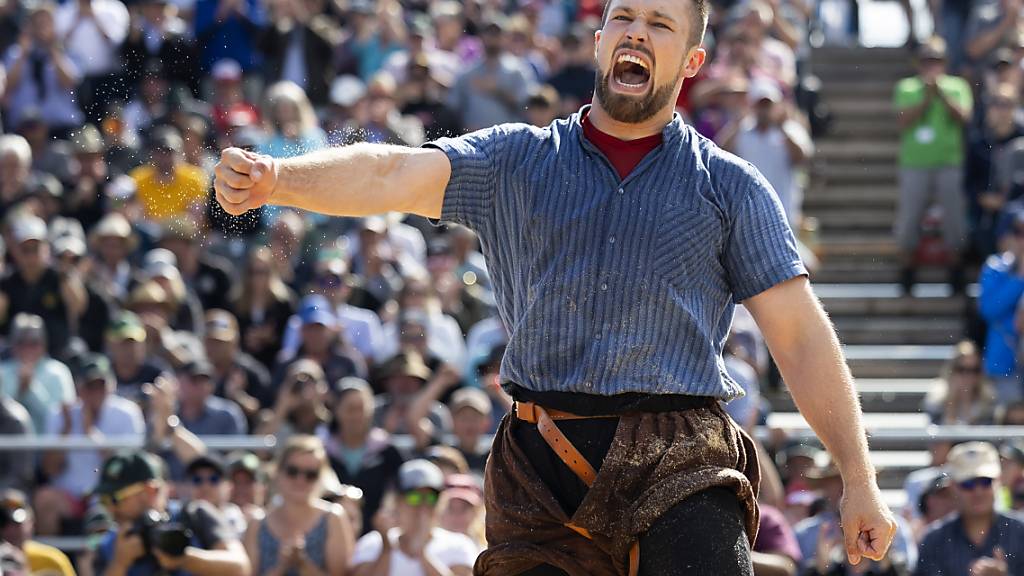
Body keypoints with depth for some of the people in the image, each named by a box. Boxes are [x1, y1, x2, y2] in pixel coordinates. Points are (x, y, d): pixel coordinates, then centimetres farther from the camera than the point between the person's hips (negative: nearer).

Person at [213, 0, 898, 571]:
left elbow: (800, 335, 8)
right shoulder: (516, 161, 13)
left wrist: (860, 480, 1)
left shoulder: (729, 187, 11)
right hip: (540, 469, 2)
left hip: (682, 471, -2)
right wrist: (276, 177, -23)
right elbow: (394, 174, -3)